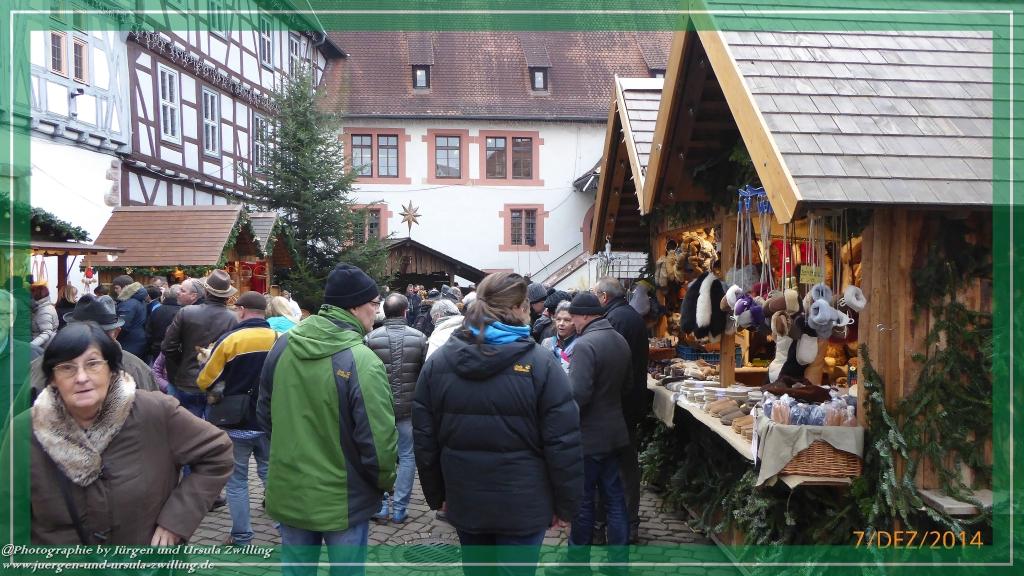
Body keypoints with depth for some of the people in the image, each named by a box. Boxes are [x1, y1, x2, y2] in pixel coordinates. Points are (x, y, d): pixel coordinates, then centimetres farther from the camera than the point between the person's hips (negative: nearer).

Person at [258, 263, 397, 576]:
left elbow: (264, 414, 9)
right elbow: (378, 440, -22)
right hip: (343, 499, -5)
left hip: (290, 491, 6)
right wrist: (386, 481, -2)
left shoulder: (282, 346, -4)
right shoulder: (362, 361, -24)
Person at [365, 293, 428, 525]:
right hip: (409, 406, 0)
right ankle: (399, 509, 14)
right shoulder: (419, 338, -8)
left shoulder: (371, 338, -10)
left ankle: (380, 506, 17)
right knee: (407, 456, 10)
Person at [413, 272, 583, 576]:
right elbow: (564, 444, -13)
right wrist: (566, 504, -1)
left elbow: (424, 439, 4)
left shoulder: (438, 362, -1)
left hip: (464, 501, 4)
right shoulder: (540, 363, -14)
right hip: (523, 505, -4)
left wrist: (436, 494, 15)